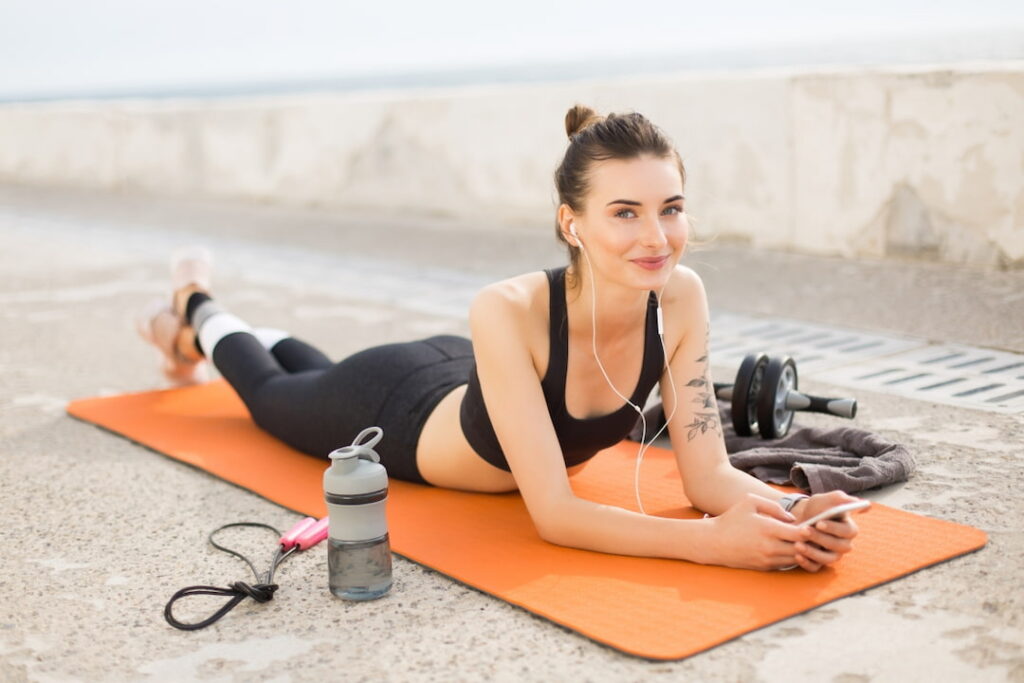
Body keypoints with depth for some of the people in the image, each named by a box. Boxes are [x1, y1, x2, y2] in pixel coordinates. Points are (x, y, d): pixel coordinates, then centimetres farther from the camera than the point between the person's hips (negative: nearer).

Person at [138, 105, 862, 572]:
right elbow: (554, 513, -47)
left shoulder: (681, 297, -32)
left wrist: (788, 512, -49)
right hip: (398, 409, -5)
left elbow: (708, 472, -28)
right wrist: (711, 541, -58)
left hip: (468, 380, 5)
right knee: (271, 394, 30)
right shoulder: (509, 312, -47)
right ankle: (199, 311, 60)